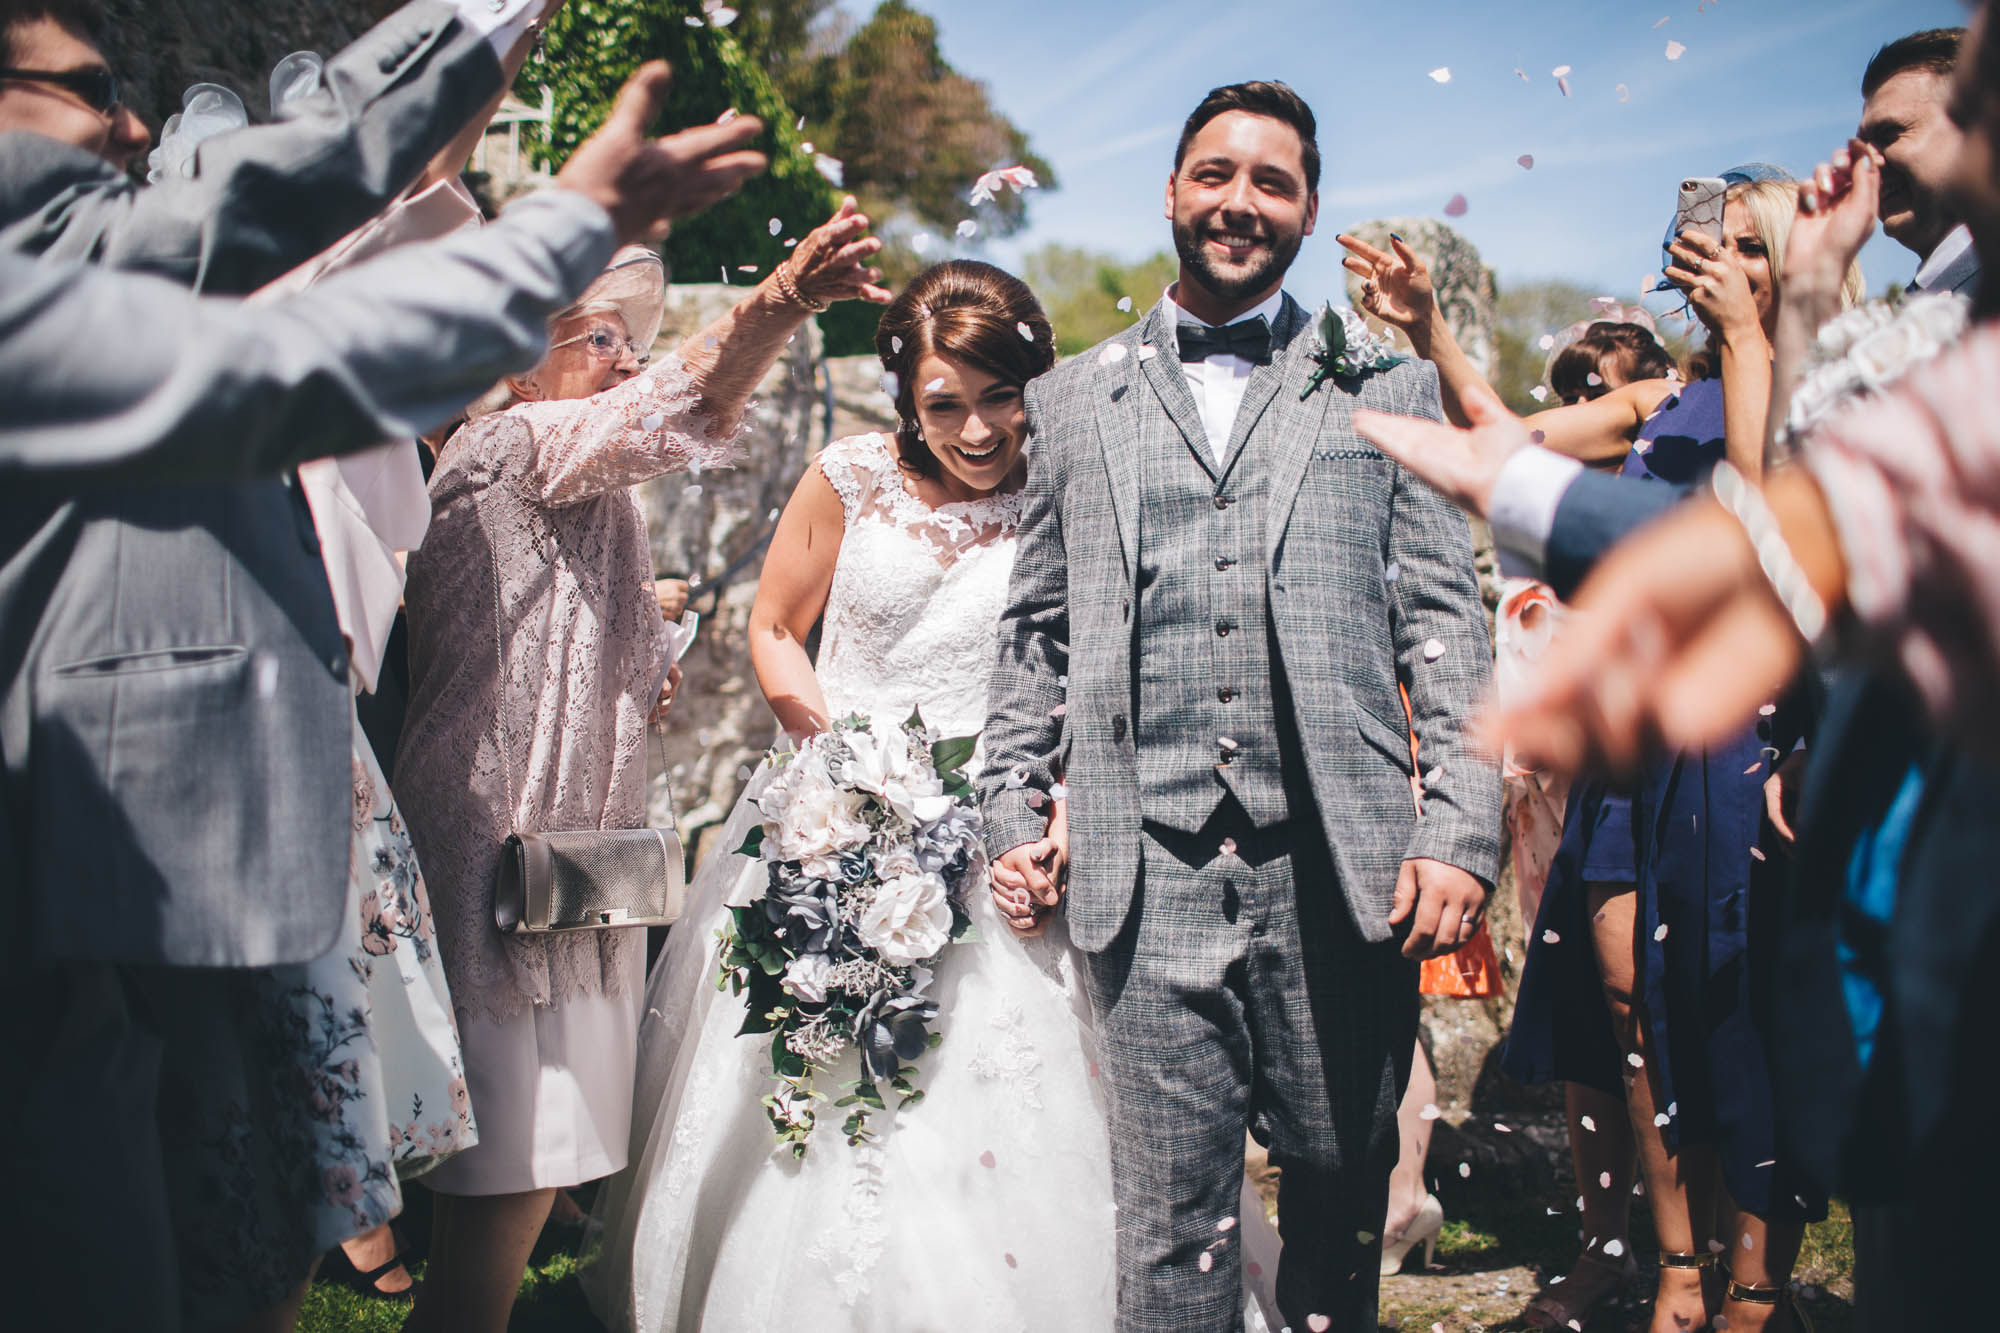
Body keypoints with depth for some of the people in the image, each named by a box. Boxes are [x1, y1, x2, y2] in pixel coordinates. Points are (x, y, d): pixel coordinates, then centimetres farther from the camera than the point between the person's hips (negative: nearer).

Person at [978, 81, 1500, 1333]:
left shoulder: (1387, 387, 11)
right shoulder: (1072, 398, 15)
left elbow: (1447, 625, 5)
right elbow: (1036, 630, 17)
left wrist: (1461, 835, -4)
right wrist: (1015, 814, 9)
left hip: (1342, 875, 0)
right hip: (1150, 878, 1)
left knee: (1343, 1187, 9)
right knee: (1172, 1218, 2)